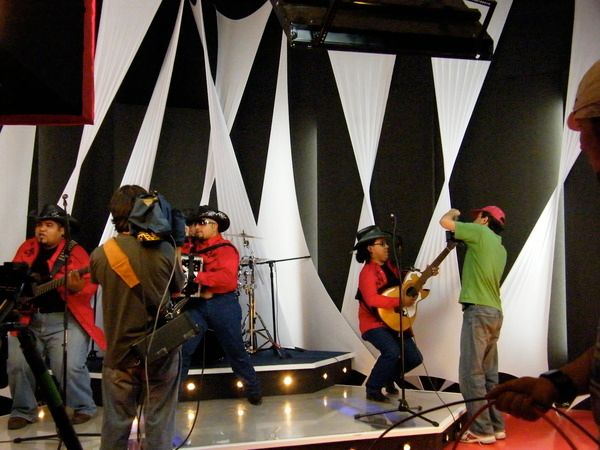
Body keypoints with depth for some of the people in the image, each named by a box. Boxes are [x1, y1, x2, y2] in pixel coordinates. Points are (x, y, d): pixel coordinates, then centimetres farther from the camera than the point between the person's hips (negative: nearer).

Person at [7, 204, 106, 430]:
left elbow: (90, 285, -10)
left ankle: (84, 407, 7)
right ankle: (23, 410, 13)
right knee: (16, 363, -11)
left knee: (69, 366, -19)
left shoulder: (75, 252, -1)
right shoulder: (26, 248, 13)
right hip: (28, 318, 5)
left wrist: (77, 287, -30)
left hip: (65, 319, -4)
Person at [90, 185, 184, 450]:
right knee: (159, 423, 10)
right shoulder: (164, 250, -13)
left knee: (116, 423, 13)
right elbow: (178, 291, 1)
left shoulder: (100, 255, -9)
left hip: (120, 352, 1)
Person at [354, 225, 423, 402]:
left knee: (414, 357, 4)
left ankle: (389, 377, 31)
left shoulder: (389, 266, 9)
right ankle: (373, 389, -8)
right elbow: (372, 299, -32)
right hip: (374, 323, -8)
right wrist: (400, 302, -31)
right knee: (392, 352, -29)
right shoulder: (368, 272, -17)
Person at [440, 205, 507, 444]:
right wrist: (463, 237, 32)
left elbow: (445, 222, -2)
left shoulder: (480, 232, -3)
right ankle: (495, 425, 15)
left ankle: (482, 430, -5)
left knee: (471, 372, -6)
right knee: (489, 373, 12)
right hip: (494, 312, 9)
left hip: (478, 311, -9)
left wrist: (454, 212, 20)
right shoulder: (499, 248, 20)